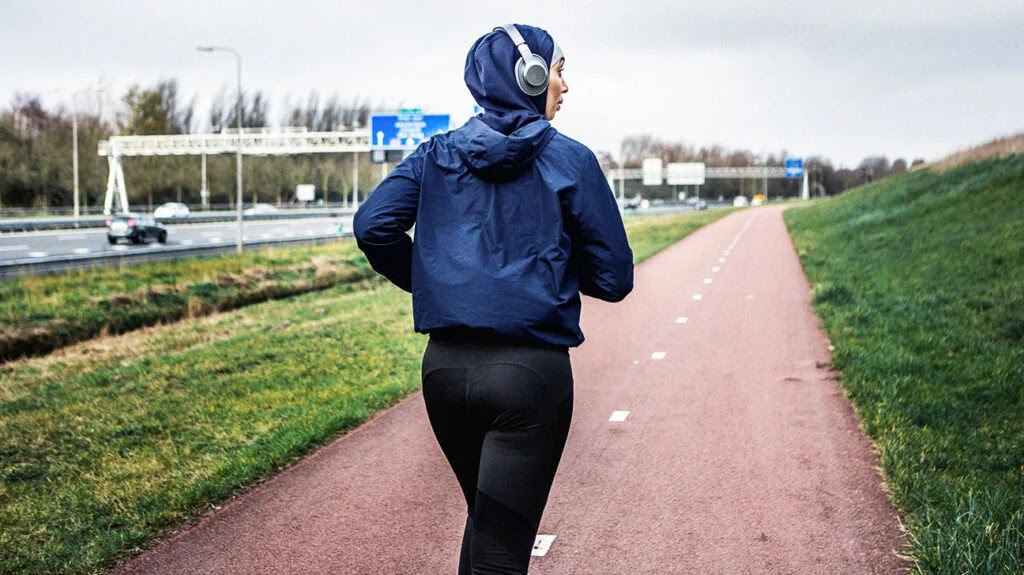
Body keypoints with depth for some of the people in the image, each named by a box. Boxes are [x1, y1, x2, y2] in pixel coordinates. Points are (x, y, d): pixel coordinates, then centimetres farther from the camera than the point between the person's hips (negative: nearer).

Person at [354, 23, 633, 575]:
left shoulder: (438, 154, 6)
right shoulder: (569, 160, -3)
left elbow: (372, 224, -6)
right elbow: (614, 279, -3)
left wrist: (428, 281, 9)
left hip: (445, 365, 5)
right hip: (531, 371, -5)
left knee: (486, 518, 26)